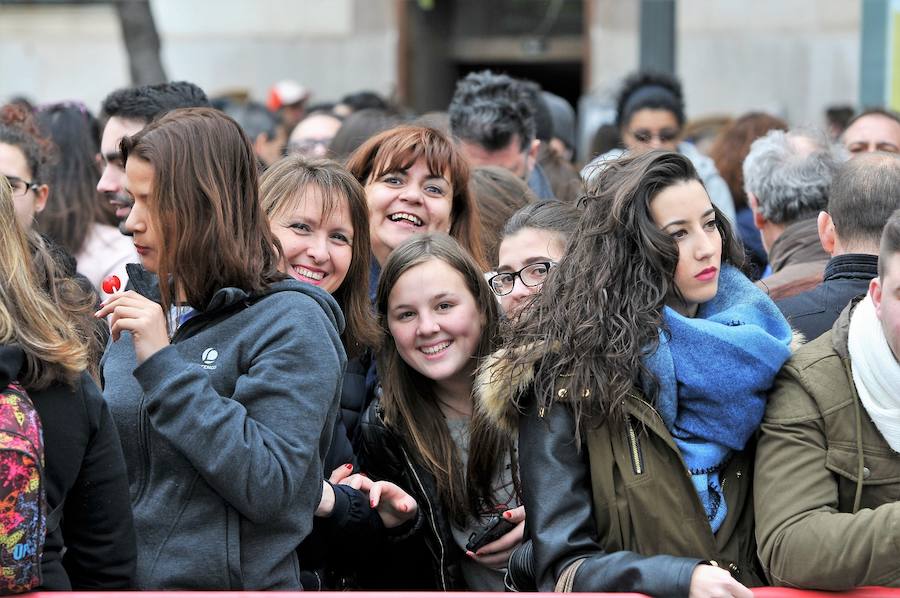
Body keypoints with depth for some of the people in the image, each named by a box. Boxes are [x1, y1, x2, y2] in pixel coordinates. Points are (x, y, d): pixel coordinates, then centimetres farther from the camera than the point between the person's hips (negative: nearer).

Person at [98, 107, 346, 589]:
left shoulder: (291, 323, -13)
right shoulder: (144, 306, 5)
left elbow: (269, 488, -23)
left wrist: (165, 364, -23)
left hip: (231, 582, -6)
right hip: (120, 576, 6)